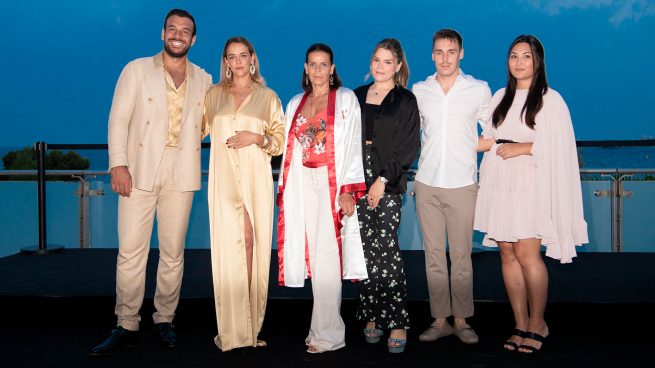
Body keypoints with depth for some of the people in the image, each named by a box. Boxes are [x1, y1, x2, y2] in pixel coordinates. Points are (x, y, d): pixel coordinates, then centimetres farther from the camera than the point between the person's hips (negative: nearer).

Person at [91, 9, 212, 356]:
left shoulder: (203, 79, 13)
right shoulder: (137, 69, 7)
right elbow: (118, 118, 1)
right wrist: (118, 164, -9)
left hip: (181, 175, 2)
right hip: (139, 171, -1)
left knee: (173, 252, 6)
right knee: (130, 251, -3)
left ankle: (164, 320, 19)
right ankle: (127, 325, 8)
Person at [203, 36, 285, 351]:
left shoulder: (268, 97, 11)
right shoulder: (213, 95, 15)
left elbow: (280, 141, 8)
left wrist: (256, 138, -8)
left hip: (256, 180, 0)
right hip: (224, 180, 0)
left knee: (252, 244, -4)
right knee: (228, 246, -7)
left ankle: (250, 325, 6)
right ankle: (231, 329, -3)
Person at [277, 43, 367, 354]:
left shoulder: (346, 99, 4)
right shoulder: (295, 103, 19)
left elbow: (352, 144, -4)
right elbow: (288, 148, 17)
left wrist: (348, 189, -13)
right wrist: (283, 188, 10)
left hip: (331, 183, -5)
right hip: (301, 185, 5)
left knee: (327, 257, -7)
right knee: (314, 256, 5)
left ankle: (326, 334, 1)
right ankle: (327, 326, 16)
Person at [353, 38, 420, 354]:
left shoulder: (405, 100, 3)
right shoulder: (357, 96, 16)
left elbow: (409, 147, -4)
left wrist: (383, 179, -13)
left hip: (388, 185, -4)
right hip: (357, 183, 4)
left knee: (386, 249, -10)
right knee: (366, 250, 5)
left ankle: (397, 322, -2)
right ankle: (371, 316, 14)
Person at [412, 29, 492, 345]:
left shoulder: (479, 90, 1)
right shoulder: (419, 91, 7)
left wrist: (468, 149, 2)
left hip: (462, 185, -2)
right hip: (427, 185, 2)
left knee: (461, 256, 1)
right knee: (433, 255, 6)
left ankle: (461, 320, 15)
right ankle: (440, 320, 16)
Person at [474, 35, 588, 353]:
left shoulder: (550, 99, 0)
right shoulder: (500, 97, 16)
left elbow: (559, 147, -6)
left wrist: (521, 148, -11)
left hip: (531, 187, -4)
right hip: (499, 186, 5)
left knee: (526, 254, -9)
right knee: (508, 255, 3)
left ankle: (537, 324, 9)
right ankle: (521, 325, 12)